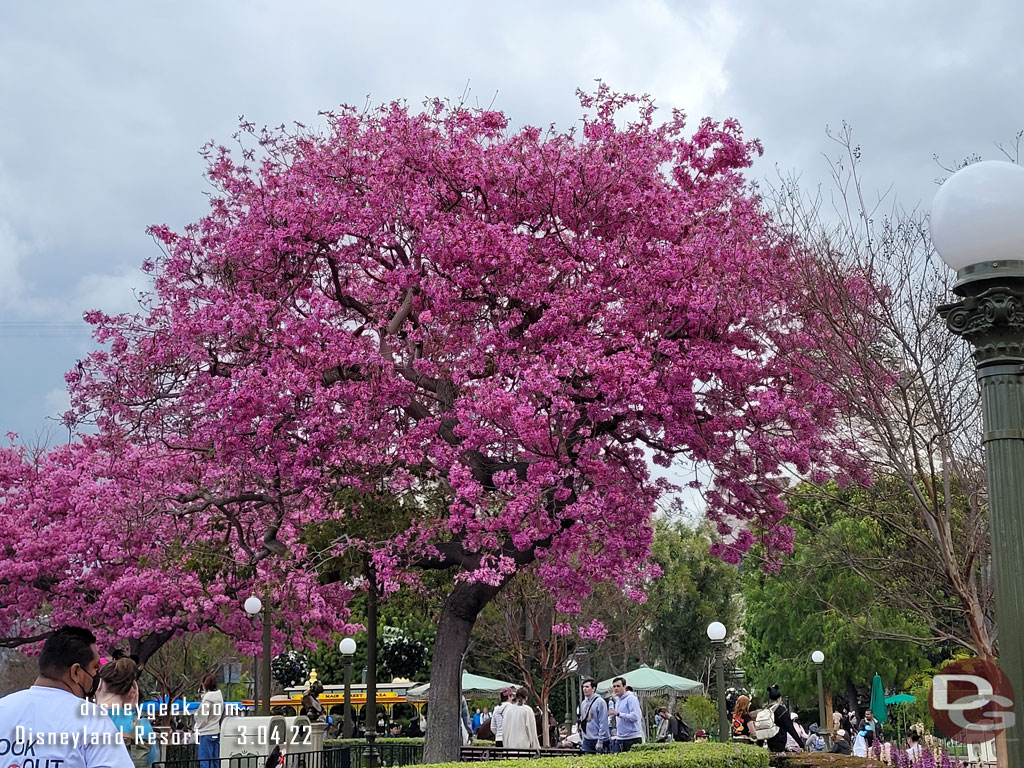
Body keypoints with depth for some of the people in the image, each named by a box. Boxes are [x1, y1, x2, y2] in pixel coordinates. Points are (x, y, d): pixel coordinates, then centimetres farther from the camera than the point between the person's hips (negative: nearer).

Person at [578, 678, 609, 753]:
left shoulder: (600, 702, -10)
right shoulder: (583, 703, 12)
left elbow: (603, 723, -14)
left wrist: (600, 741, -17)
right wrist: (582, 738, 14)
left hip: (597, 740, -7)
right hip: (586, 740, 7)